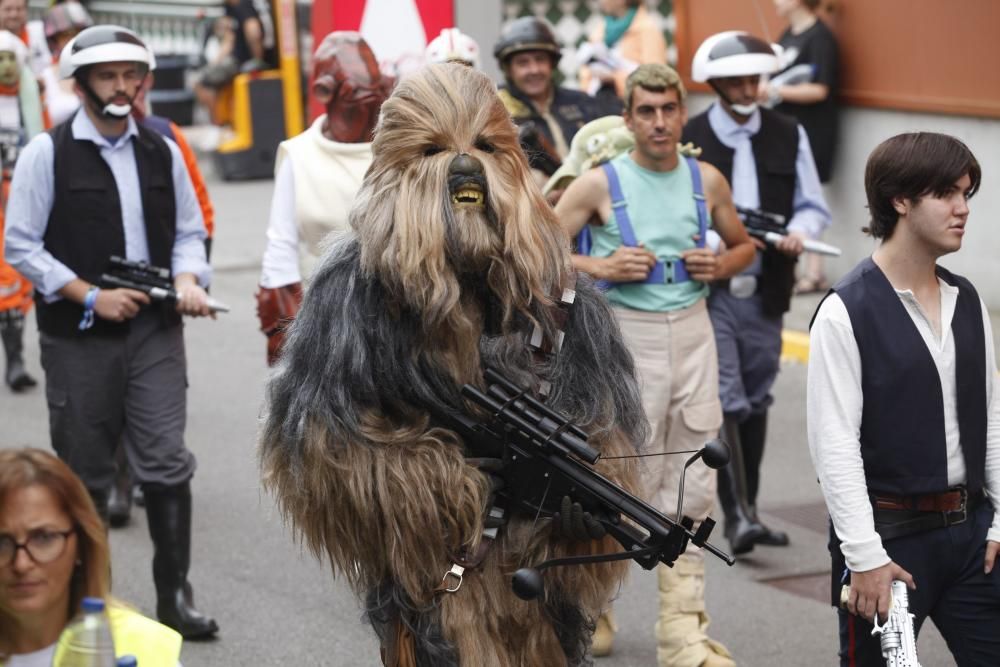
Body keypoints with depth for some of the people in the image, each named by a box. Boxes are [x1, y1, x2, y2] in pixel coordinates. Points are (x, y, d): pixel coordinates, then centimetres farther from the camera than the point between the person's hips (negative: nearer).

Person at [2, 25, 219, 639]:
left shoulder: (162, 151, 8)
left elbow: (189, 230, 15)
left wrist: (188, 277, -6)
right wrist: (91, 296, -12)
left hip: (155, 330, 2)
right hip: (78, 336, -2)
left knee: (167, 461, -5)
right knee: (86, 473, 8)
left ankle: (175, 594, 3)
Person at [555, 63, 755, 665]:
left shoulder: (707, 180, 5)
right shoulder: (601, 183, -5)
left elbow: (744, 246, 20)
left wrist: (720, 266, -1)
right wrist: (600, 266, -17)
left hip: (692, 331, 4)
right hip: (629, 335, -4)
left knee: (691, 488, 4)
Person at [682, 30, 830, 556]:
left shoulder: (789, 136, 8)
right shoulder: (688, 139, -3)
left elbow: (814, 206, 11)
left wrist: (798, 231, -11)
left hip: (764, 293, 4)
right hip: (708, 291, -4)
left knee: (756, 403, 12)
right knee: (725, 404, -12)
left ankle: (749, 509, 23)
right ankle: (736, 517, -12)